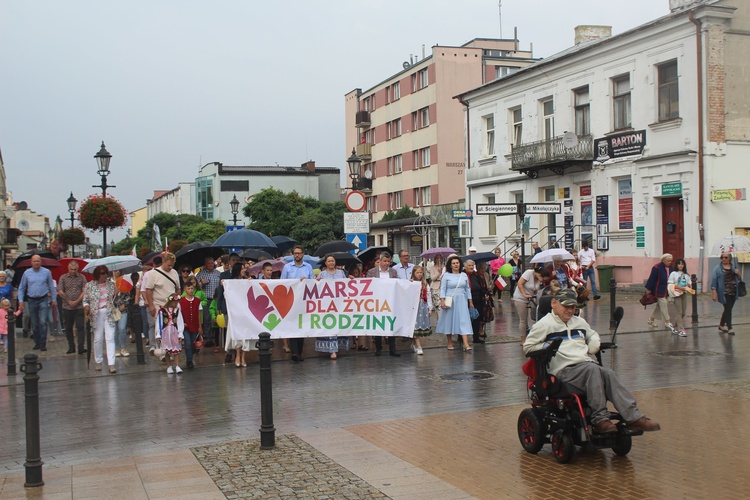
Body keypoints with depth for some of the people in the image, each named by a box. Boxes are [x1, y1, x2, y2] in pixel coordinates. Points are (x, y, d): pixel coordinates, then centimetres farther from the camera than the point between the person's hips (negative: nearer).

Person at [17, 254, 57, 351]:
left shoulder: (46, 272, -1)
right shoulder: (27, 273, 2)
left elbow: (51, 287, 6)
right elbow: (21, 288, 8)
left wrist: (54, 300, 7)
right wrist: (21, 301, 0)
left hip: (43, 300, -2)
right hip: (31, 301, 2)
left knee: (43, 322, -11)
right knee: (34, 324, 9)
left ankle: (43, 344, -6)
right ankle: (37, 342, 22)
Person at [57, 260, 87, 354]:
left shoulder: (81, 277, 4)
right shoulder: (63, 278, 5)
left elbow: (84, 291, -1)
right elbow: (60, 292, 1)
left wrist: (77, 301, -10)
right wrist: (69, 302, -6)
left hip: (79, 307, -1)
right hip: (67, 307, 2)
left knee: (80, 326, -8)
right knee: (68, 328, 7)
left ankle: (81, 347, -11)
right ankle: (71, 347, 17)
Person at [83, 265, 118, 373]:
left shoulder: (111, 284, 7)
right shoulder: (90, 285, 2)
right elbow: (85, 300, 5)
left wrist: (116, 295, -1)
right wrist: (86, 308, -11)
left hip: (109, 314, 1)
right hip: (96, 315, -1)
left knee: (110, 338, -8)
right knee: (98, 339, 6)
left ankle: (111, 364, -11)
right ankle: (98, 362, 22)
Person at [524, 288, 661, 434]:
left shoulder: (579, 322, 27)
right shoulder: (545, 324, 6)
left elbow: (593, 335, 42)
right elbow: (528, 346, 4)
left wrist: (593, 346, 18)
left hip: (587, 364, 6)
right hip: (564, 370, -6)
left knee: (609, 374, -25)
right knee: (593, 369, -35)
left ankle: (633, 417, -34)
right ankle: (600, 419, -37)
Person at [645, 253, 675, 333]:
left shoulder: (670, 267, 5)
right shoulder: (657, 267, -17)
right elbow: (652, 278, -15)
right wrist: (648, 289, -14)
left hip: (666, 290, 8)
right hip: (659, 290, -8)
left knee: (659, 305, 15)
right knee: (663, 305, -8)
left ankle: (651, 319, 30)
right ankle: (667, 323, -3)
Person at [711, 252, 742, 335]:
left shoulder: (733, 267, 11)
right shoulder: (717, 269, -4)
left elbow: (738, 279, 19)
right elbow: (714, 281, -8)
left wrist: (738, 274, -4)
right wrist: (714, 292, -16)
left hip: (733, 292, 5)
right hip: (724, 293, -5)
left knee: (727, 309, 13)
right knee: (728, 309, -8)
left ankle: (721, 325, 29)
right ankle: (730, 328, -2)